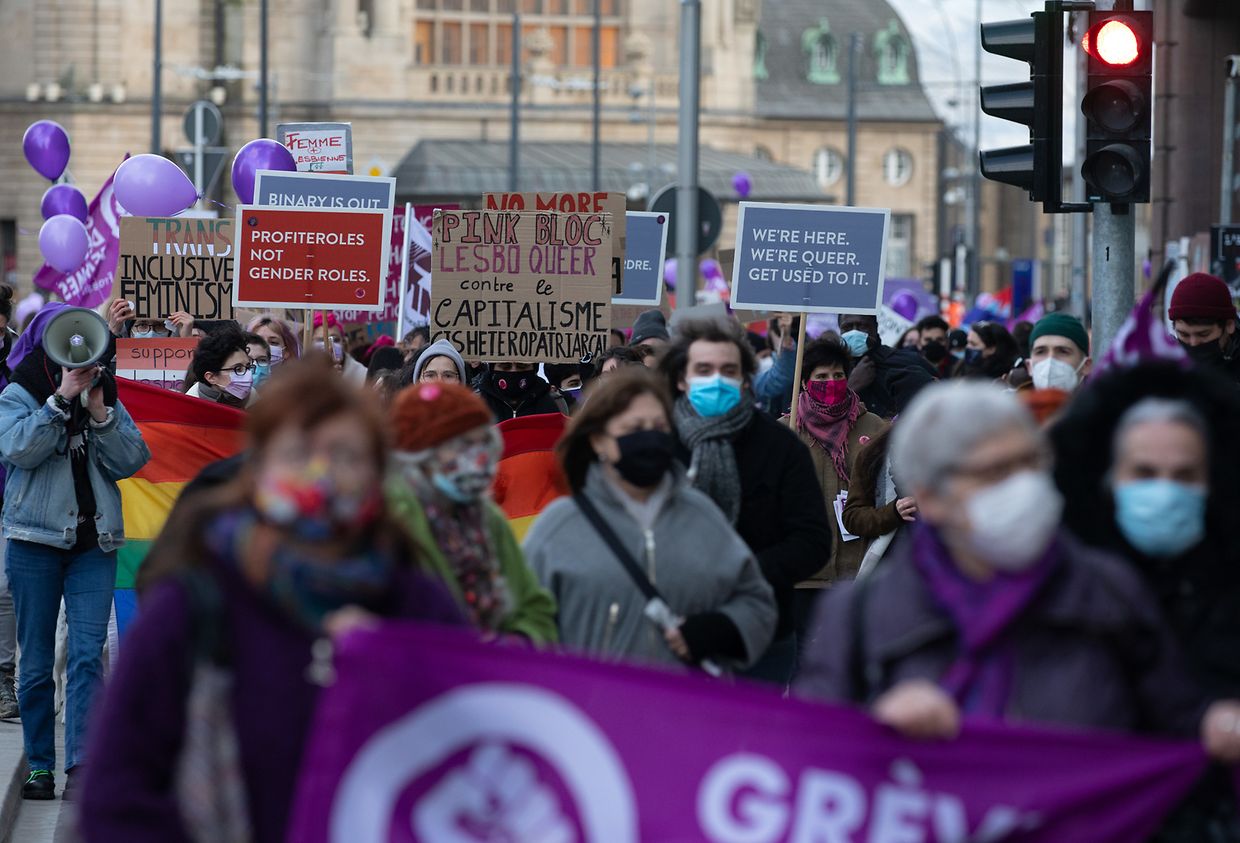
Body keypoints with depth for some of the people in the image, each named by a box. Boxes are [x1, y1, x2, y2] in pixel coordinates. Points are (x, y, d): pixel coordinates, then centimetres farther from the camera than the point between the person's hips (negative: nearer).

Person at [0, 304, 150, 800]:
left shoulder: (106, 397, 11)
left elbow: (130, 461, 1)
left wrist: (100, 413, -11)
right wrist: (61, 398, -18)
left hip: (93, 543, 2)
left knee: (88, 653, -11)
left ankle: (81, 765, -17)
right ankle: (40, 767, 11)